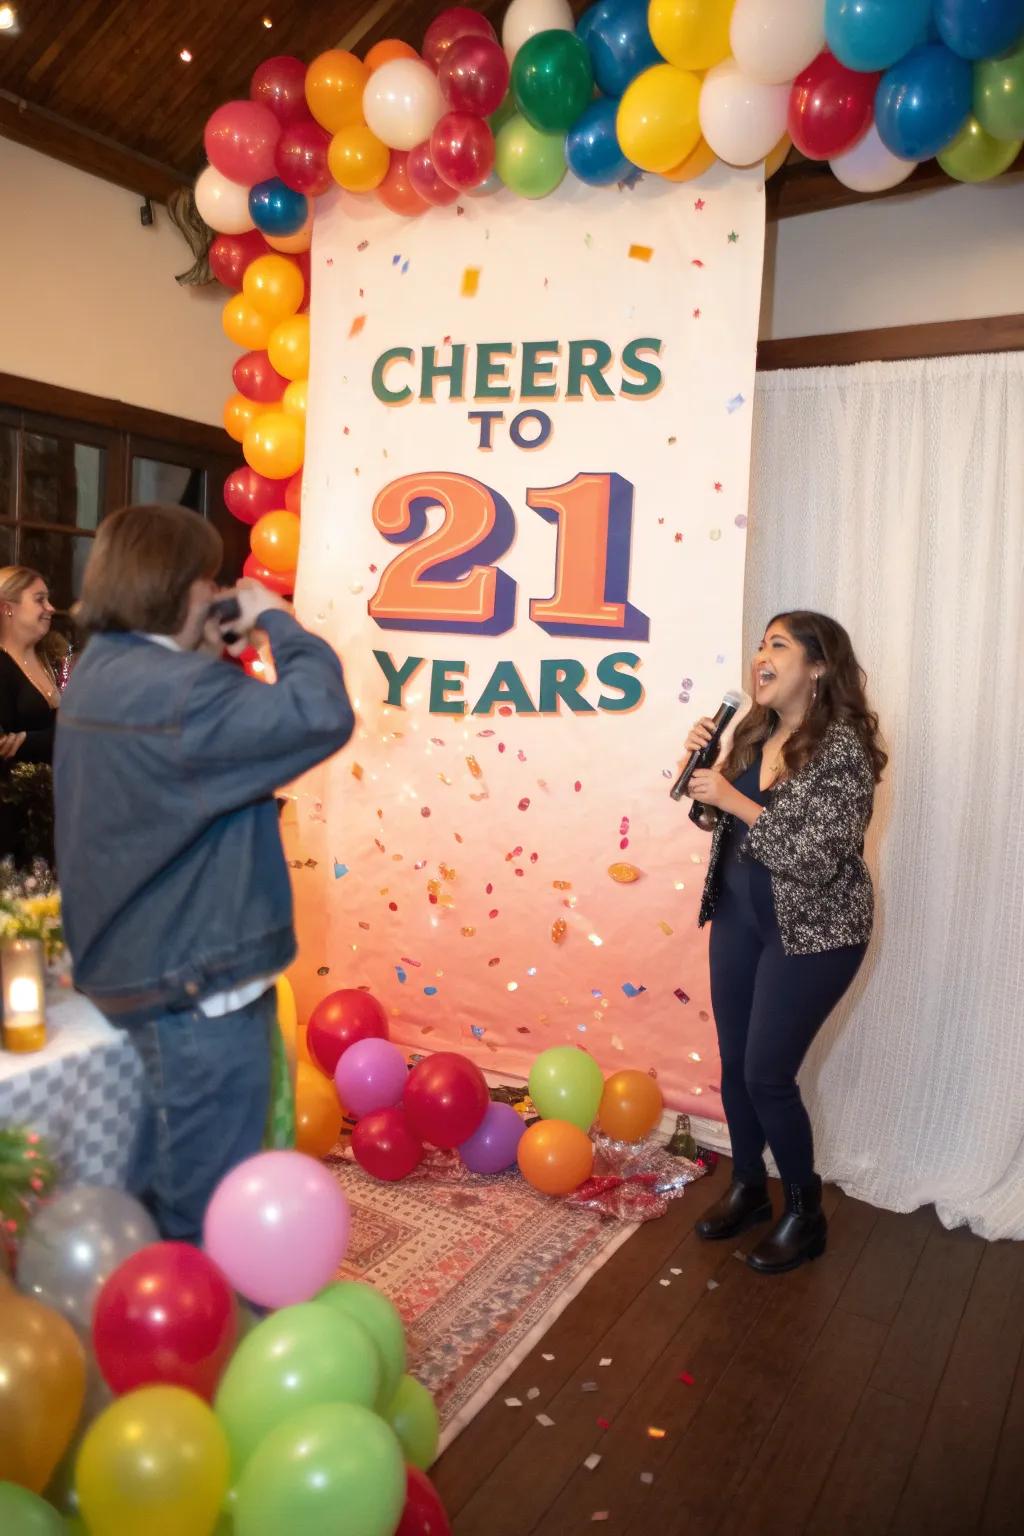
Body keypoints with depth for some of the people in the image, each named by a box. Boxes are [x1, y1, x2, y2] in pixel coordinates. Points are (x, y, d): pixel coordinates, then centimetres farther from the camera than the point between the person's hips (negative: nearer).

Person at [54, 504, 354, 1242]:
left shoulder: (103, 673, 8)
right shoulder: (174, 690, -25)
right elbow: (321, 715, -31)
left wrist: (216, 656, 4)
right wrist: (277, 620, -15)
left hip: (143, 962, 10)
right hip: (195, 982, -10)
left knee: (169, 1178, 26)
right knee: (210, 1206, 6)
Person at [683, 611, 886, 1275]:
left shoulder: (843, 746, -20)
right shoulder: (757, 732, 3)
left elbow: (815, 860, -27)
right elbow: (719, 819, 13)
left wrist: (735, 798, -26)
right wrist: (701, 763, -5)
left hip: (811, 932, -7)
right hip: (739, 915, 7)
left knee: (767, 1074, -1)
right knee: (734, 1063, 14)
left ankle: (806, 1213, 23)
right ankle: (749, 1188, 36)